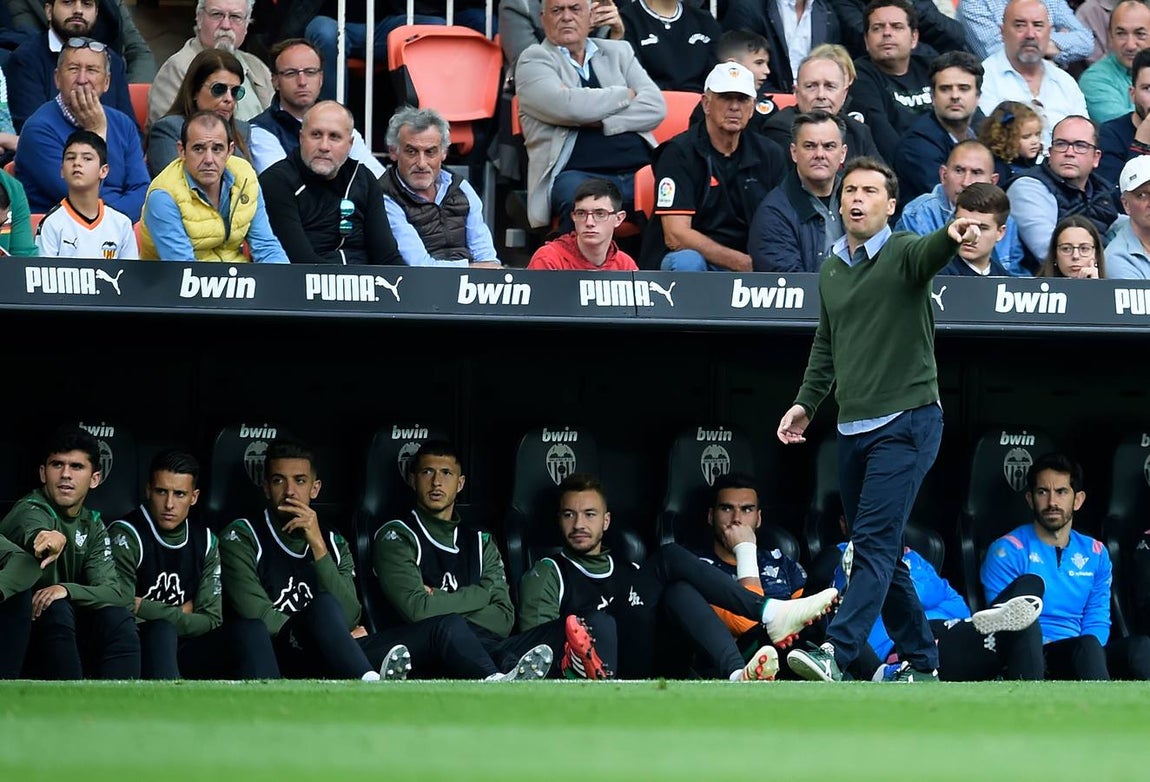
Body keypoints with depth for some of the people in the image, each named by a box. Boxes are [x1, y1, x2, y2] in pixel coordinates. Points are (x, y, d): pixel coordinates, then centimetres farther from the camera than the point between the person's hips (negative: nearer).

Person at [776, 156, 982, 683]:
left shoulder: (902, 254, -6)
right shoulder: (830, 269, 14)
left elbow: (929, 254, -31)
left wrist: (952, 237, -53)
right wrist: (806, 403, 17)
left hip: (906, 422, -8)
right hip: (853, 427, 8)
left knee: (875, 541, -16)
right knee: (875, 551, 10)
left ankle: (835, 654, -26)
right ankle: (920, 661, 21)